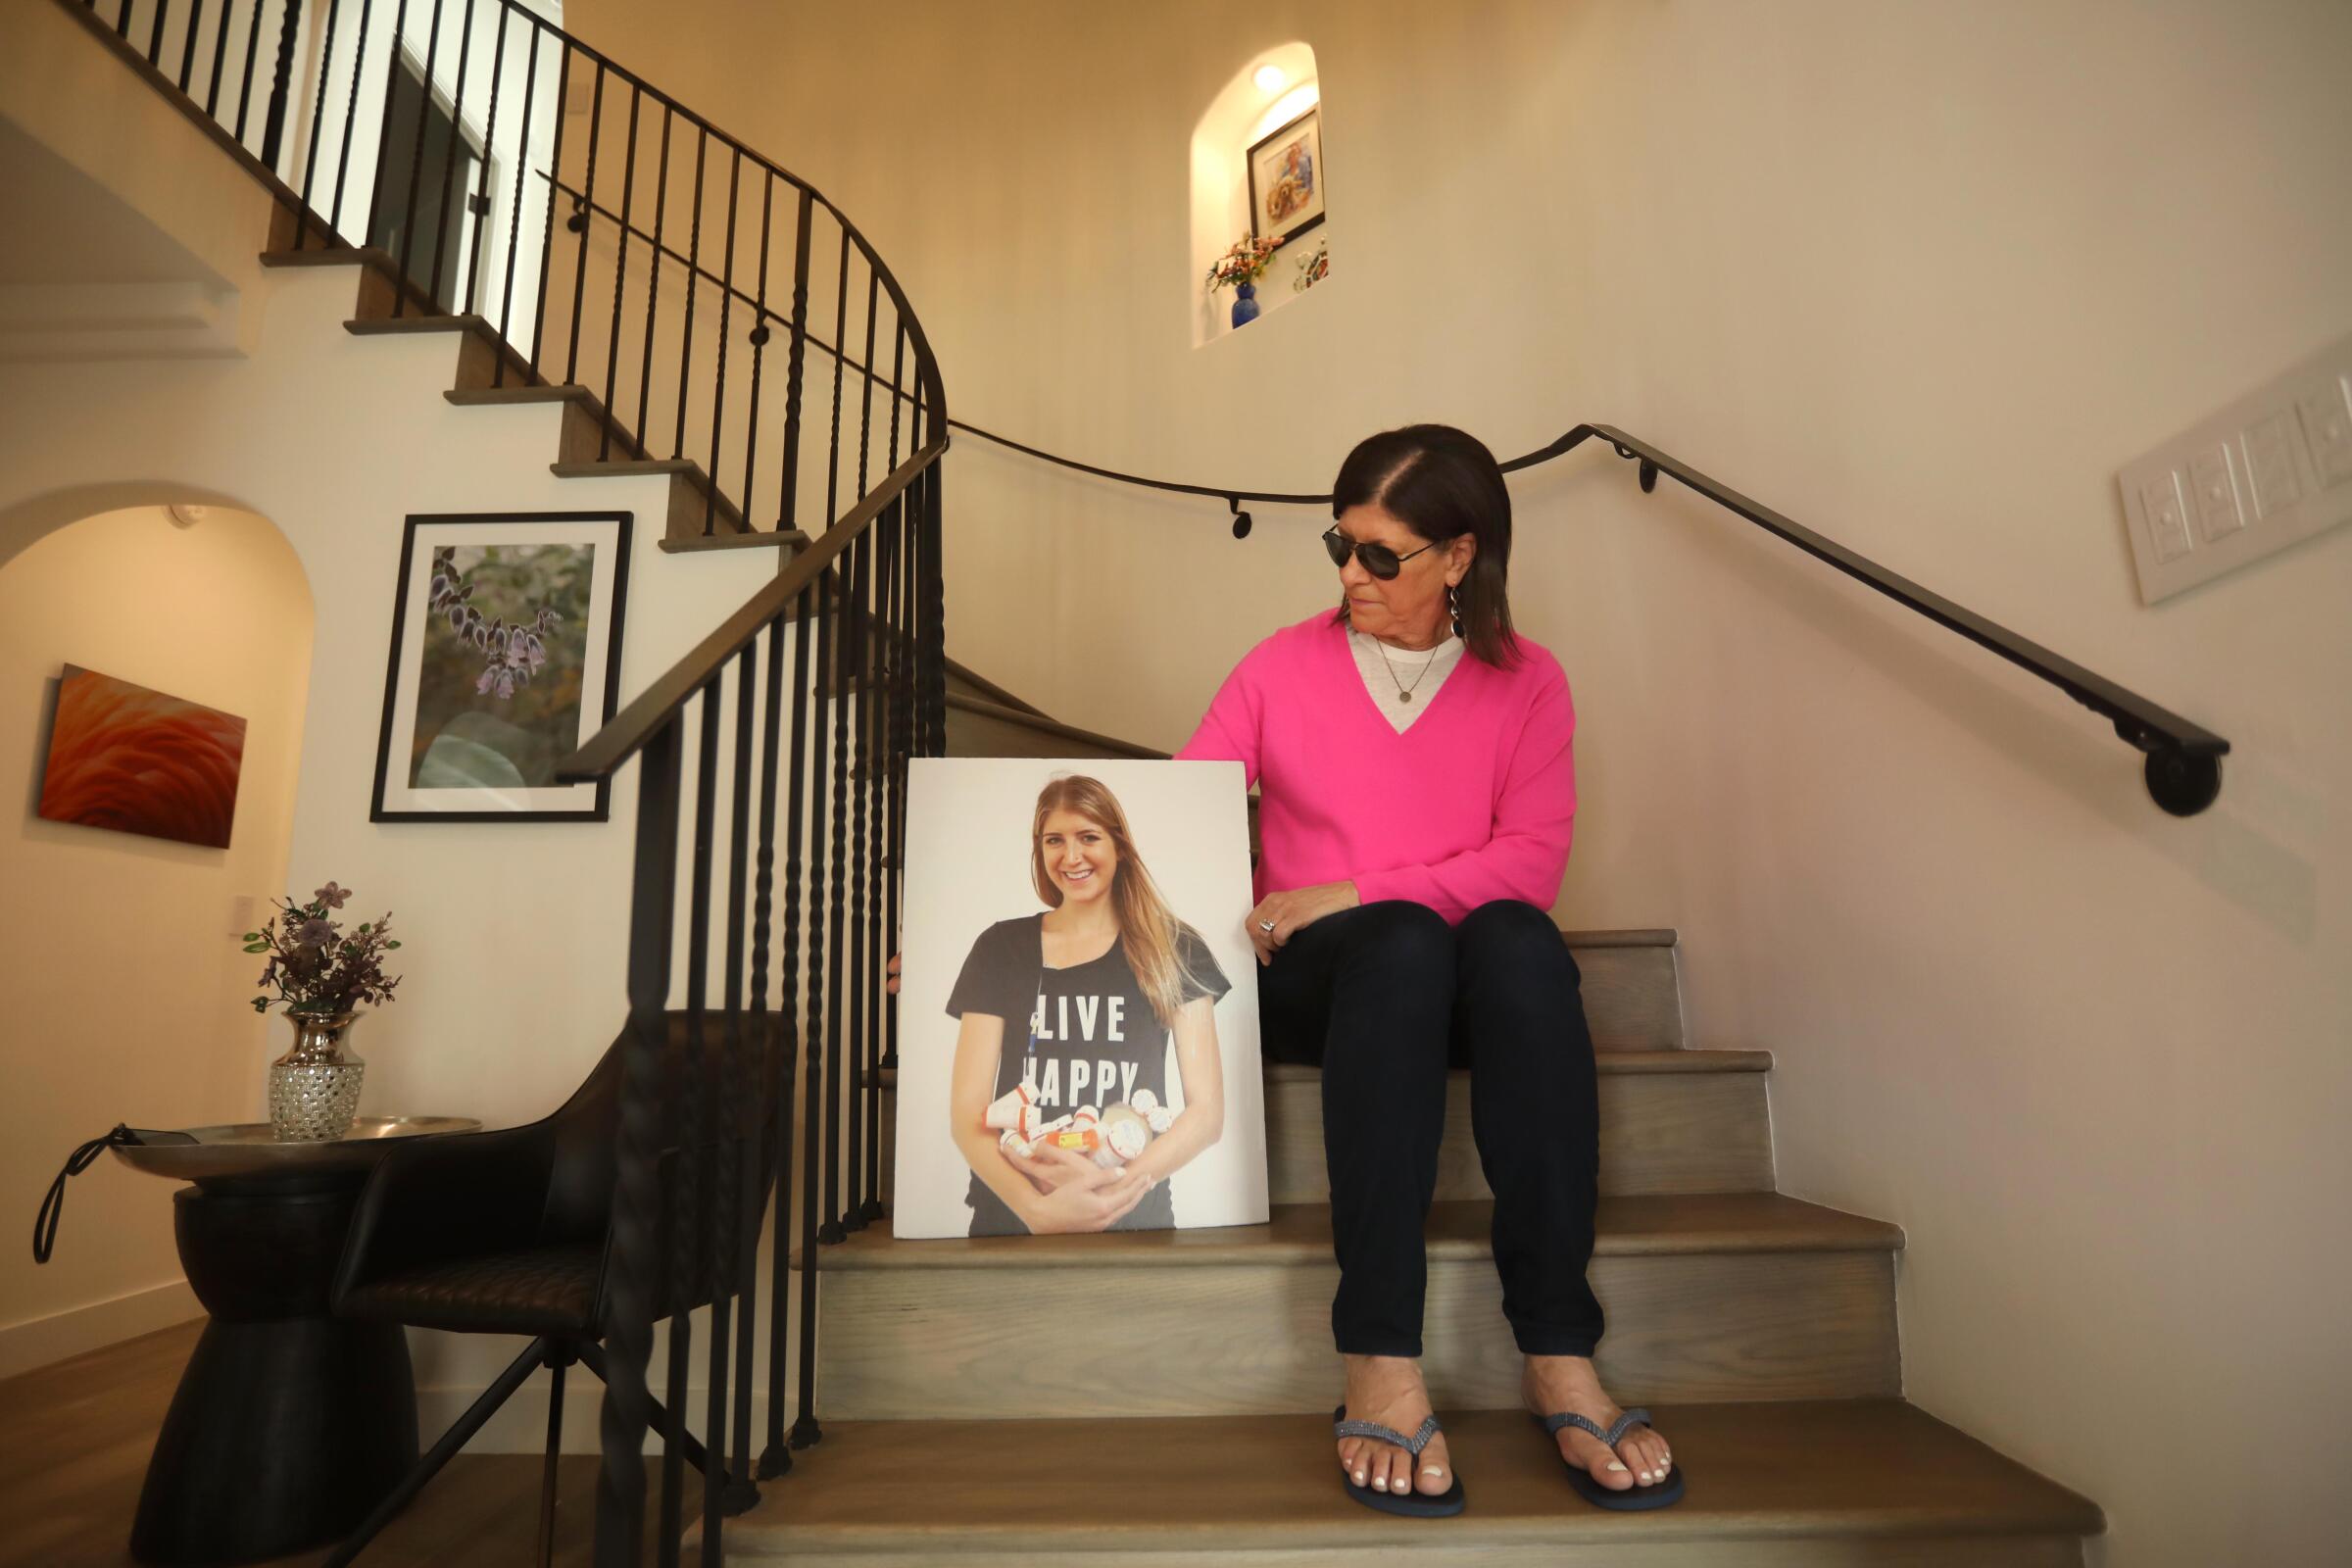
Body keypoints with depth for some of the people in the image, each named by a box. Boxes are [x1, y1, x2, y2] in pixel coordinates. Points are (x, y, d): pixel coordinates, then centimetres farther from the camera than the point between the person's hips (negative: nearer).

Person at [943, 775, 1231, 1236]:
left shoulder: (1175, 950, -3)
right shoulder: (1001, 948, -2)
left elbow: (1208, 1109, -4)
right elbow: (966, 1112, -5)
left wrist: (1116, 1183, -20)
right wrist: (1035, 1207, -23)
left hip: (1136, 1217, 0)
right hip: (1010, 1217, 1)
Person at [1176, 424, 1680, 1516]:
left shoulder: (1526, 683, 8)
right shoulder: (1282, 667, 7)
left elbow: (1531, 864, -4)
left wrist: (1356, 892, -16)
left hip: (1467, 984, 1)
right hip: (1318, 980, -1)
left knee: (1517, 938, -34)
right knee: (1404, 942, -35)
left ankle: (1557, 1354, -31)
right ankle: (1380, 1365, -35)